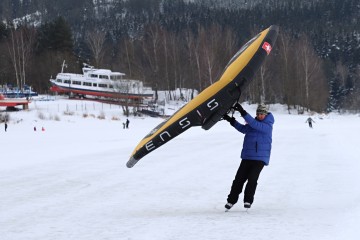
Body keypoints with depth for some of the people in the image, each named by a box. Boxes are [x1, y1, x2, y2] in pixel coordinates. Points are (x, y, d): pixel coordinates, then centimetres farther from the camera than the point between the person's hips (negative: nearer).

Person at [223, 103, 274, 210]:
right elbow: (244, 129, 0)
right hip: (247, 157, 5)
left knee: (252, 179, -15)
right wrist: (231, 120, -11)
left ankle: (248, 200, -2)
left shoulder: (268, 126, -7)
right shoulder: (253, 122, 11)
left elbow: (255, 125, -22)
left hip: (260, 158, -5)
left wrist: (243, 113, -28)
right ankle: (231, 200, 8)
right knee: (239, 178, 0)